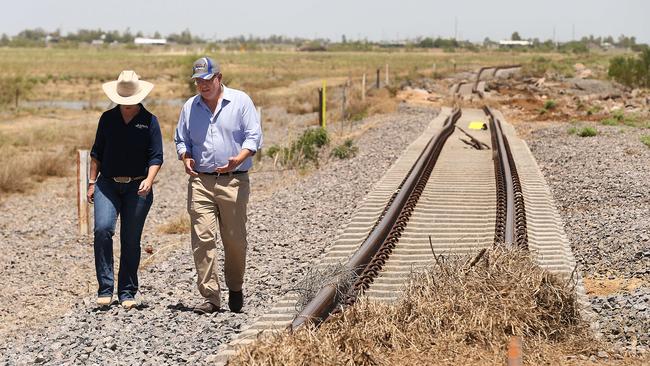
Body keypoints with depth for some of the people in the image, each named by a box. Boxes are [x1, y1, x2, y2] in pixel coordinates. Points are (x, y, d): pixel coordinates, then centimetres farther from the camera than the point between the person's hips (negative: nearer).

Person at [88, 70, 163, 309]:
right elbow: (97, 153, 13)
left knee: (131, 240, 3)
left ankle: (127, 293, 14)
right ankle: (105, 289, -14)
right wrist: (92, 182, 7)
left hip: (137, 188, -1)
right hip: (108, 184, 1)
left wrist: (149, 180, -19)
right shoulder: (107, 118, 7)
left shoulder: (149, 121, 0)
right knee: (102, 229, -19)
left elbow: (156, 156, -3)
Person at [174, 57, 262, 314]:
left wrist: (237, 160, -20)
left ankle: (235, 290, 24)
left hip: (234, 181, -2)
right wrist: (186, 159, -4)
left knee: (235, 240, 3)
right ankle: (210, 297, -5)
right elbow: (181, 139, 19)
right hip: (200, 181, 2)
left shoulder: (240, 101, 3)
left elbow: (254, 136, -2)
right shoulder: (190, 107, 13)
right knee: (202, 239, -8)